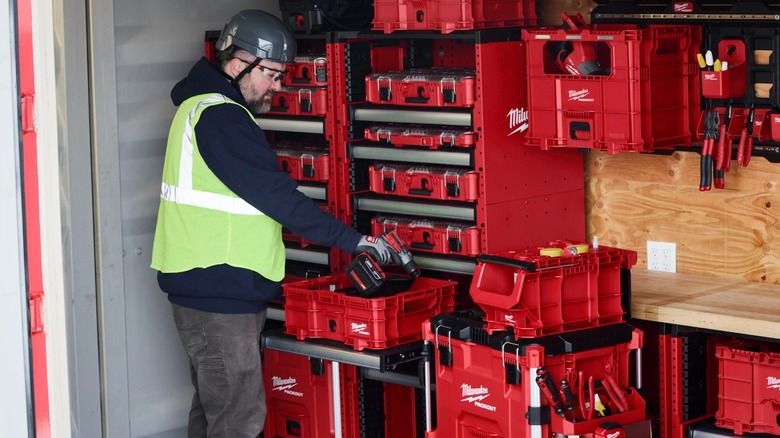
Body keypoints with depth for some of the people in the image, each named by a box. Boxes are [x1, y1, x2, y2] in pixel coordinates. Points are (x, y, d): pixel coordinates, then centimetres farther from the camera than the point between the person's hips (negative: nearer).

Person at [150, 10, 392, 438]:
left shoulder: (203, 107, 16)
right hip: (218, 293, -11)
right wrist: (351, 240, -16)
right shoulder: (221, 117, -17)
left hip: (209, 290, 11)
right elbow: (275, 195, -20)